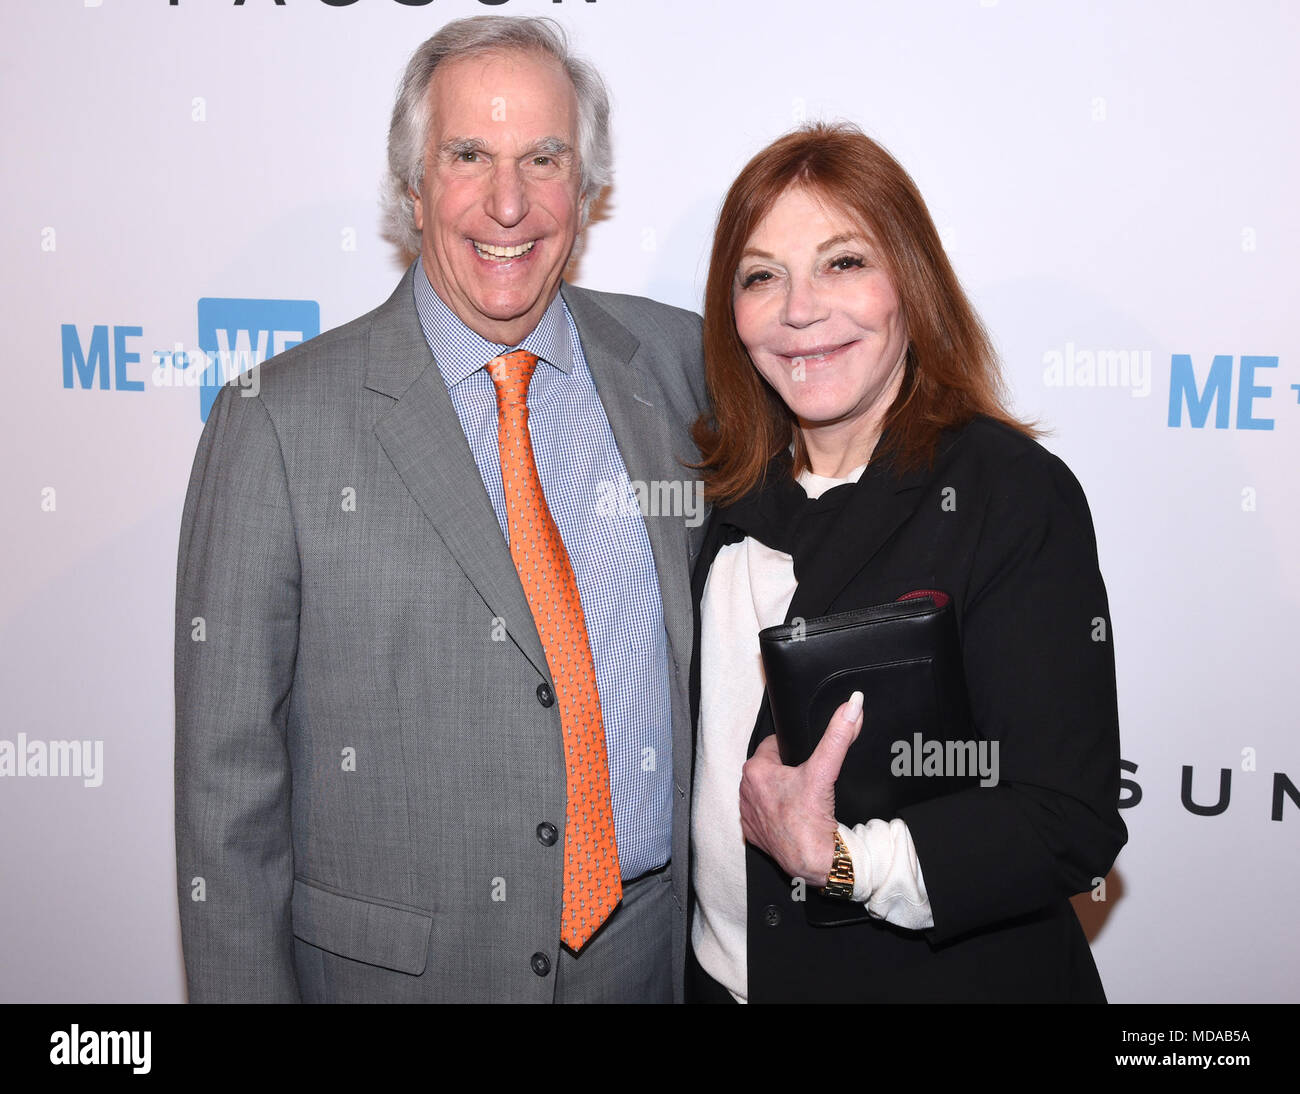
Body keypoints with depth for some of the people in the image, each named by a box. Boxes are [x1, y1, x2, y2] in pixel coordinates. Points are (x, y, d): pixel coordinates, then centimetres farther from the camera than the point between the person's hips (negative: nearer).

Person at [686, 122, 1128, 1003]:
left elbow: (1071, 823, -19)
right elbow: (702, 742, 7)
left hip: (938, 974, -4)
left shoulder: (1016, 493, -17)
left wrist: (843, 860, -28)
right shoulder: (729, 485, -2)